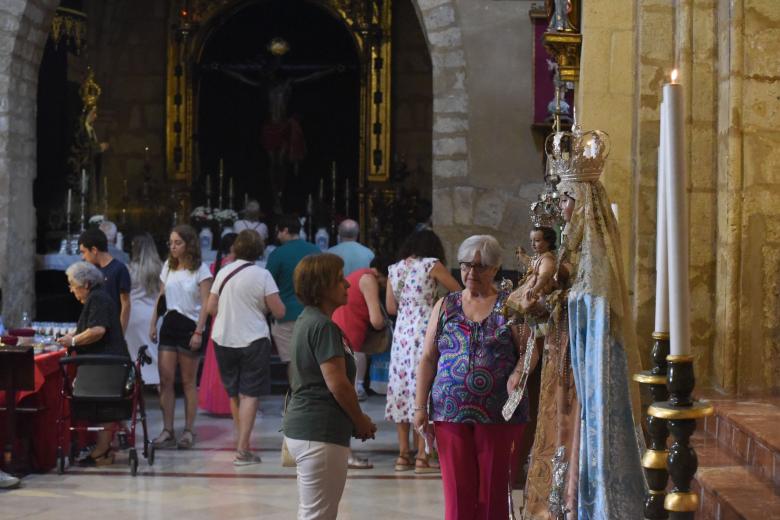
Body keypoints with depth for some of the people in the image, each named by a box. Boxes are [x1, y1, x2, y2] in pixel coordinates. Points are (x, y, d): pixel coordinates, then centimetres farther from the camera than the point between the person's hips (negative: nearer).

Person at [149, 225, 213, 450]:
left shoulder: (201, 270, -5)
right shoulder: (168, 267, 11)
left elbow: (205, 304, -9)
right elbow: (161, 297, 16)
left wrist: (199, 332, -16)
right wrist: (153, 324, 9)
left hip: (190, 326, -5)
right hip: (169, 325, 5)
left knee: (188, 382, 2)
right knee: (165, 380, -3)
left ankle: (188, 431, 9)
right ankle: (167, 431, 0)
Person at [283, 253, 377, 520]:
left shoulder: (307, 320, 15)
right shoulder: (324, 326, -16)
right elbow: (337, 383, -20)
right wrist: (361, 421, -4)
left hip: (301, 426, 10)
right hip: (320, 432, -10)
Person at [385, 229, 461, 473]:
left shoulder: (394, 269, 10)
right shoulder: (431, 265, -3)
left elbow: (391, 307, 12)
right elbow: (458, 290, 6)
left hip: (401, 333, 5)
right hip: (425, 332, -5)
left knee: (402, 389, 9)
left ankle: (403, 455, 12)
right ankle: (422, 457, -4)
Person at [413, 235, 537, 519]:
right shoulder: (445, 306, 12)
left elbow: (528, 350, -1)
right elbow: (428, 360, 11)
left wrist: (518, 373, -22)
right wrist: (420, 406, 4)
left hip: (499, 415, -2)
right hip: (451, 414, 2)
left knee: (493, 494, 1)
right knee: (458, 495, -2)